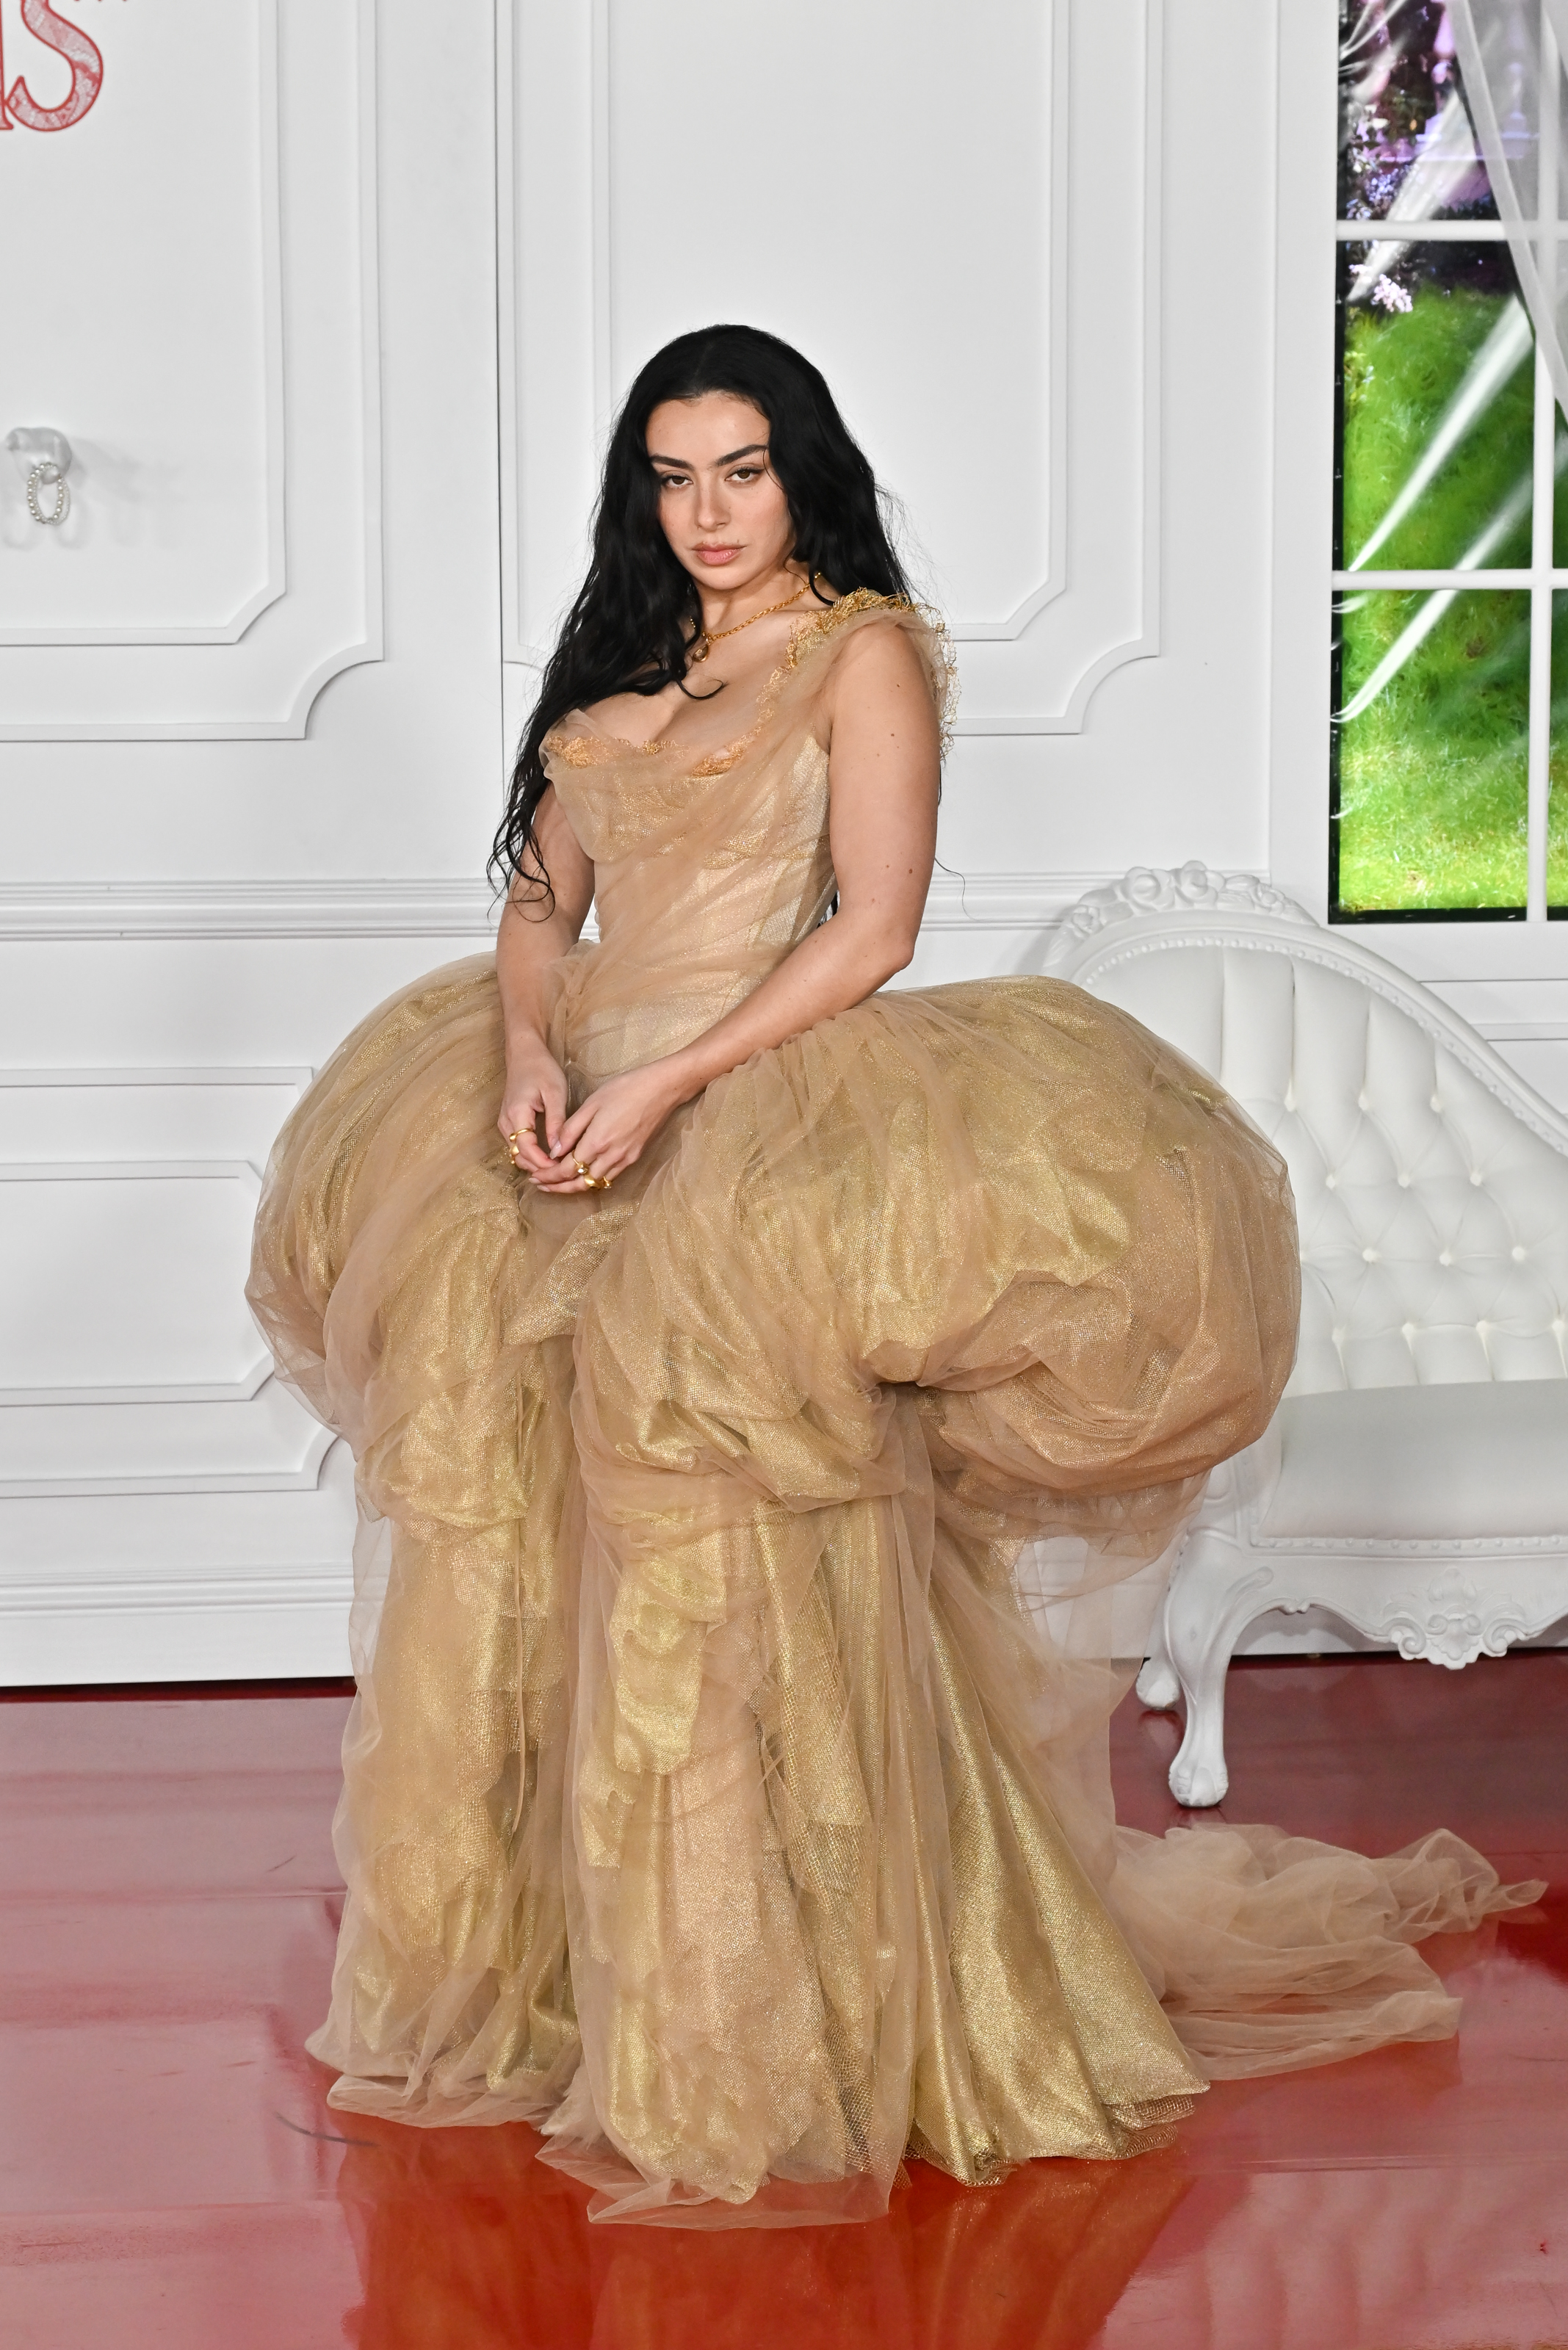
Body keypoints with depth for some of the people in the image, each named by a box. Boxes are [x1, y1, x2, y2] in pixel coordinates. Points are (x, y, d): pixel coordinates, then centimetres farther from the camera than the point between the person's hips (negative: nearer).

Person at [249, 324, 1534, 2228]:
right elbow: (539, 905, 17)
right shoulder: (618, 669, 19)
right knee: (528, 1552, 6)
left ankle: (763, 2032, -1)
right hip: (589, 1120, 7)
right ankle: (536, 1955, 17)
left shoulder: (863, 654, -1)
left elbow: (870, 934, -10)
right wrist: (528, 1056, -4)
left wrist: (663, 1083, -16)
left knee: (718, 1572, -9)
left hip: (759, 1130, -7)